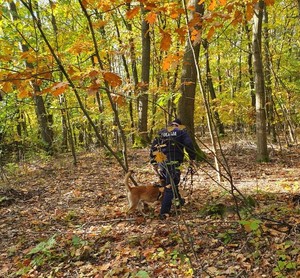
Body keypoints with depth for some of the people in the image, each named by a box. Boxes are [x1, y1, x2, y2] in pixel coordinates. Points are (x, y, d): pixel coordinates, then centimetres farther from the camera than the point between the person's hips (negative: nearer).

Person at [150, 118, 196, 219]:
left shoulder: (161, 132, 19)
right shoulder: (182, 132, 7)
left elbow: (153, 147, 15)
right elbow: (189, 145, -6)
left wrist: (153, 162, 17)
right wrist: (192, 158, 4)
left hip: (161, 163, 5)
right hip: (173, 162, -5)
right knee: (170, 186, -3)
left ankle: (178, 200, 40)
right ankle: (164, 212, -7)